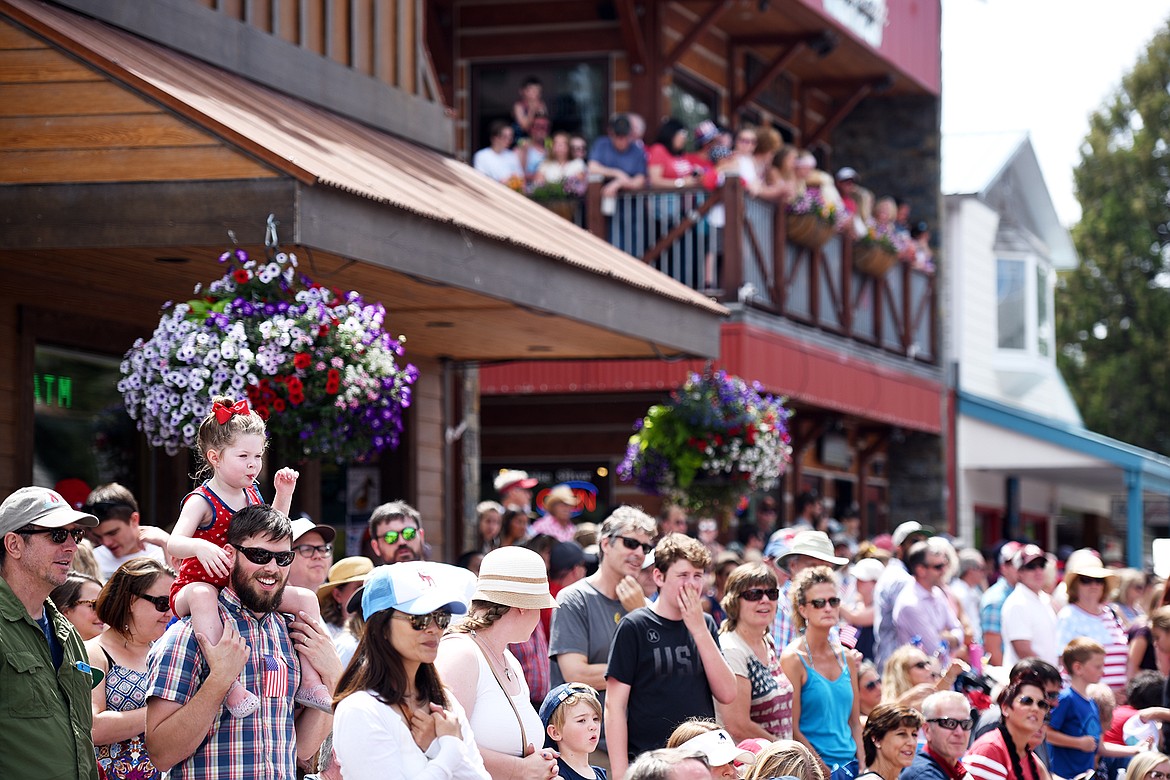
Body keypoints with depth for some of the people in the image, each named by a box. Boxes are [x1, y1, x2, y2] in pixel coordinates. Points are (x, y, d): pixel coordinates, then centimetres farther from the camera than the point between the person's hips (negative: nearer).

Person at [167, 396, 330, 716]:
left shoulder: (251, 494, 6)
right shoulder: (202, 501, -16)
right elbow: (174, 544, -30)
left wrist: (283, 495, 12)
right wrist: (200, 547, -51)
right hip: (196, 585, -7)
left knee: (306, 598, -4)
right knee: (202, 596, -43)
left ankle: (310, 682, 0)